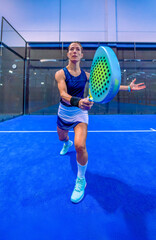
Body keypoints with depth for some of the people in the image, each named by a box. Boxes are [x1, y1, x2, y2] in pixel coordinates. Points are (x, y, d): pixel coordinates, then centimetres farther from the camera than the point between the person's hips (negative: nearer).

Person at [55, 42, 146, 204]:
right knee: (62, 138, 24)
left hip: (80, 113, -1)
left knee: (80, 146, -23)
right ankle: (67, 144, 67)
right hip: (64, 112, 2)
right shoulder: (61, 73, -8)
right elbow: (63, 94, -25)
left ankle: (81, 181, 3)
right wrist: (77, 102, -47)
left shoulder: (86, 75, -1)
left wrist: (128, 88, 0)